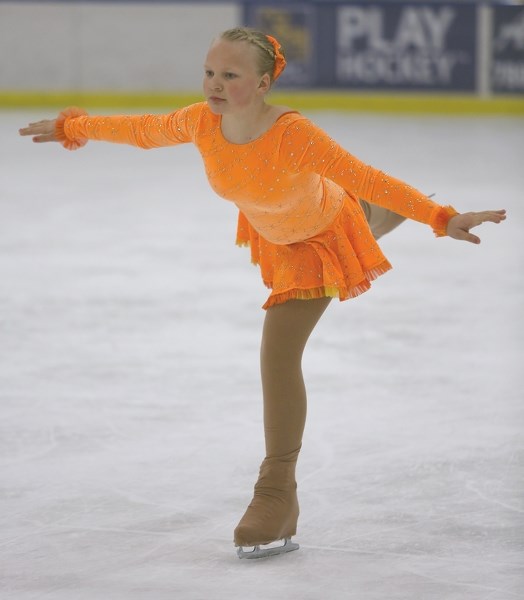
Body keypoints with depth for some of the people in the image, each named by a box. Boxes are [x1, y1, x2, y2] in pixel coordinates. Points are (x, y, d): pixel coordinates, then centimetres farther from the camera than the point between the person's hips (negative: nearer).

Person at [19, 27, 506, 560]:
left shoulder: (293, 135, -42)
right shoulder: (201, 122, -27)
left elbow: (367, 178, -42)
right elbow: (145, 130, -8)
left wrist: (441, 219, -49)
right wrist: (74, 128, 2)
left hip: (323, 236, -6)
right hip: (277, 238, 6)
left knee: (279, 352, -16)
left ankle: (278, 493, -4)